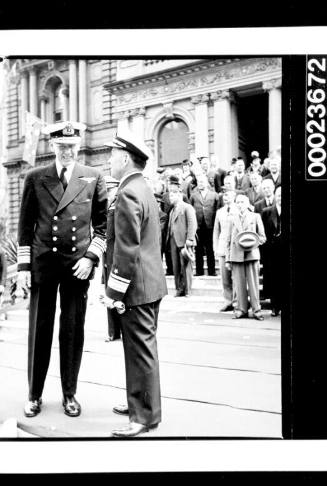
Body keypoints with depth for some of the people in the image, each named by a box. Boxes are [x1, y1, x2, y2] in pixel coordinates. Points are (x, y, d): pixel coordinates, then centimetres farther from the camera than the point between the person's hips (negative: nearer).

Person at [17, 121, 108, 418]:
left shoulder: (94, 178, 4)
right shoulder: (35, 178, 5)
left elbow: (102, 225, 6)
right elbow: (25, 225, 6)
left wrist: (92, 257, -6)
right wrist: (24, 265, 1)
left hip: (78, 265, 0)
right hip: (42, 264, 0)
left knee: (73, 332, 7)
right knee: (39, 331, 7)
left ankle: (70, 394, 22)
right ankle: (35, 395, 23)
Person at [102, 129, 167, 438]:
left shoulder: (128, 194, -17)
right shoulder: (144, 190, 15)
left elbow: (126, 250, -22)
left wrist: (114, 291, -17)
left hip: (137, 287, -10)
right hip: (150, 284, 10)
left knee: (141, 351, -1)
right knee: (141, 349, 19)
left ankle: (145, 416, 11)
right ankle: (139, 402, 32)